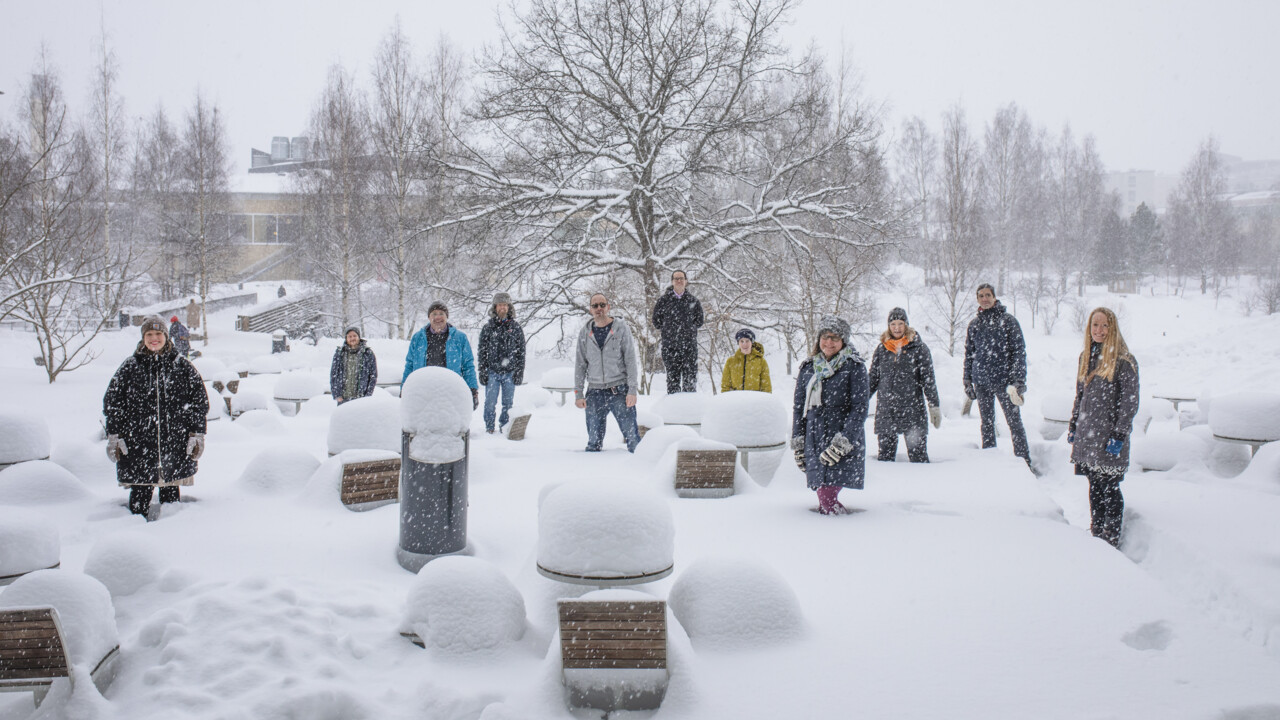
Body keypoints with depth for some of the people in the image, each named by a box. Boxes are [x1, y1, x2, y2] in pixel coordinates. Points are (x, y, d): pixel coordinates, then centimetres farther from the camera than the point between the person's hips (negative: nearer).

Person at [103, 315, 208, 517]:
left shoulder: (183, 366, 5)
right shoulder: (129, 367, 4)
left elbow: (200, 402, 7)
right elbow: (112, 402, 9)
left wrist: (197, 434, 2)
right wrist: (114, 436, 3)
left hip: (175, 444, 0)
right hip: (137, 446, 0)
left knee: (171, 493, 8)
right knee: (140, 494, 1)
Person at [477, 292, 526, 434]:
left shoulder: (515, 327, 7)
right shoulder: (488, 327, 5)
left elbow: (521, 351, 8)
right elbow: (482, 351, 6)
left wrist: (520, 372, 1)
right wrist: (482, 372, 0)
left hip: (510, 372, 1)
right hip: (492, 372, -1)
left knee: (508, 403, 5)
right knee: (490, 402, -1)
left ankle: (505, 428, 17)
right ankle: (489, 428, 11)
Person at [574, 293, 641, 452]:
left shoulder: (621, 328, 1)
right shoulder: (585, 333, 9)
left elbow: (631, 361, -2)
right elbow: (580, 365, 11)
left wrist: (632, 390, -9)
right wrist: (578, 393, 4)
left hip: (620, 390, -2)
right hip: (595, 392, 3)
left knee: (632, 437, -4)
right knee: (593, 441, 5)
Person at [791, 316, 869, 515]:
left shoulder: (854, 367, 0)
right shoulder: (808, 368, 14)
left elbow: (860, 409, -6)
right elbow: (799, 407, 19)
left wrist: (842, 443, -15)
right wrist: (797, 444, 11)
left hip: (845, 444, -4)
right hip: (814, 442, 5)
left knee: (827, 499, -16)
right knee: (822, 494, -3)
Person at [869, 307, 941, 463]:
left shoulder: (918, 347, 3)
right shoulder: (881, 349, 11)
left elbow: (928, 379, 3)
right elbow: (873, 379, 17)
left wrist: (934, 406, -2)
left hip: (913, 409, -3)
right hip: (886, 411, 3)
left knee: (918, 456, -3)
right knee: (885, 456, 3)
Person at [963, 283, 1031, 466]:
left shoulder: (1008, 320, -1)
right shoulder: (974, 324, 11)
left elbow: (1019, 351, -3)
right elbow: (969, 354, 17)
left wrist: (1019, 381, -10)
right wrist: (967, 380, 11)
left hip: (1004, 380, -4)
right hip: (981, 381, 4)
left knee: (1014, 421, -4)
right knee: (987, 423, 10)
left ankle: (1024, 463, 1)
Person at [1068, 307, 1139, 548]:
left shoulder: (1124, 361, -9)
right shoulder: (1086, 357, 12)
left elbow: (1130, 402, -10)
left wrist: (1119, 435, -14)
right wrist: (1073, 426, 18)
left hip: (1109, 436, -6)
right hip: (1087, 434, 6)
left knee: (1109, 488, -2)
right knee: (1094, 487, 12)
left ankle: (1112, 540, 6)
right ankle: (1096, 534, 21)